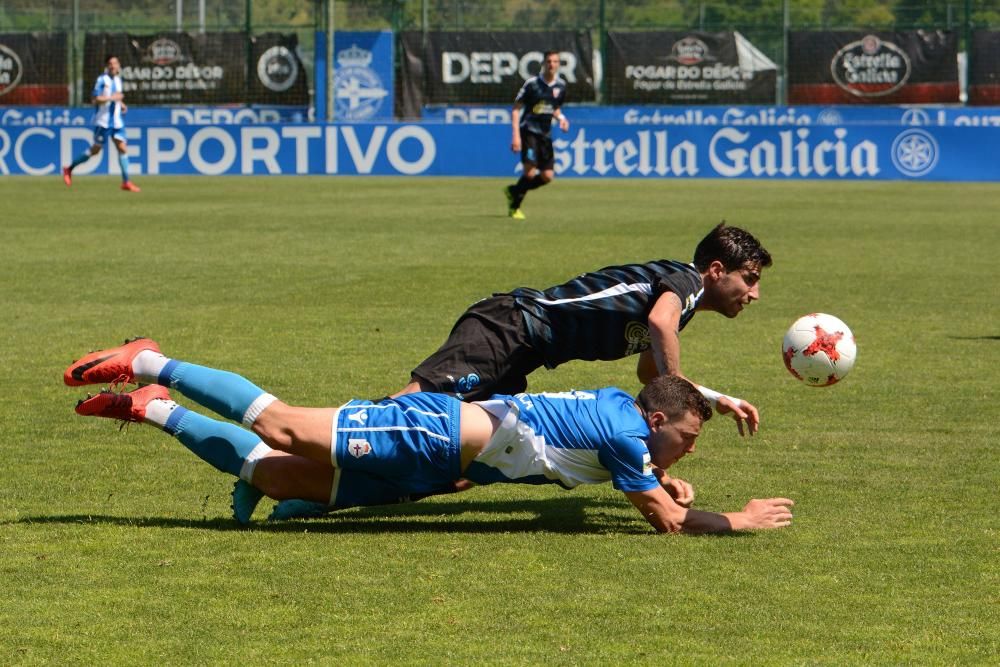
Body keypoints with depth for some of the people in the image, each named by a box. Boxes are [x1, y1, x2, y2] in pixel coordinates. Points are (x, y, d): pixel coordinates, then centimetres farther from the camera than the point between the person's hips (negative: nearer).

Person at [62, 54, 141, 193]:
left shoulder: (117, 79, 13)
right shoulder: (102, 80, -11)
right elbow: (95, 99, -17)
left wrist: (121, 104, 12)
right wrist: (112, 98, -20)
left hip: (116, 121, 7)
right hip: (103, 121, -7)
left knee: (122, 148, -4)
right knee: (95, 150, -1)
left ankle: (126, 181, -3)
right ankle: (69, 169, 15)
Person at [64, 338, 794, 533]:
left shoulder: (618, 406, 12)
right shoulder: (624, 431, -14)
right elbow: (667, 521, -14)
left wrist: (661, 480, 18)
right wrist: (741, 521, -5)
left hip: (427, 466, 8)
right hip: (432, 438, -8)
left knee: (274, 475, 8)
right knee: (283, 427, -13)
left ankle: (152, 409, 13)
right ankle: (148, 367, -5)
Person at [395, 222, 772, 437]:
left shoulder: (672, 288, 24)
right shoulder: (685, 279, -5)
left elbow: (650, 374, 40)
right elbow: (660, 322, -30)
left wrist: (717, 400, 34)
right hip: (512, 326, -10)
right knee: (424, 394, -28)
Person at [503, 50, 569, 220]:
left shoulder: (561, 86, 6)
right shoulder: (532, 84, -10)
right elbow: (516, 109, -7)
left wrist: (561, 118, -1)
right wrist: (515, 135, -16)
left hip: (545, 135, 6)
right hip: (528, 131, -6)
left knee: (547, 176, 1)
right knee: (530, 172, -19)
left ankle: (514, 191, 23)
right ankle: (514, 207, 0)